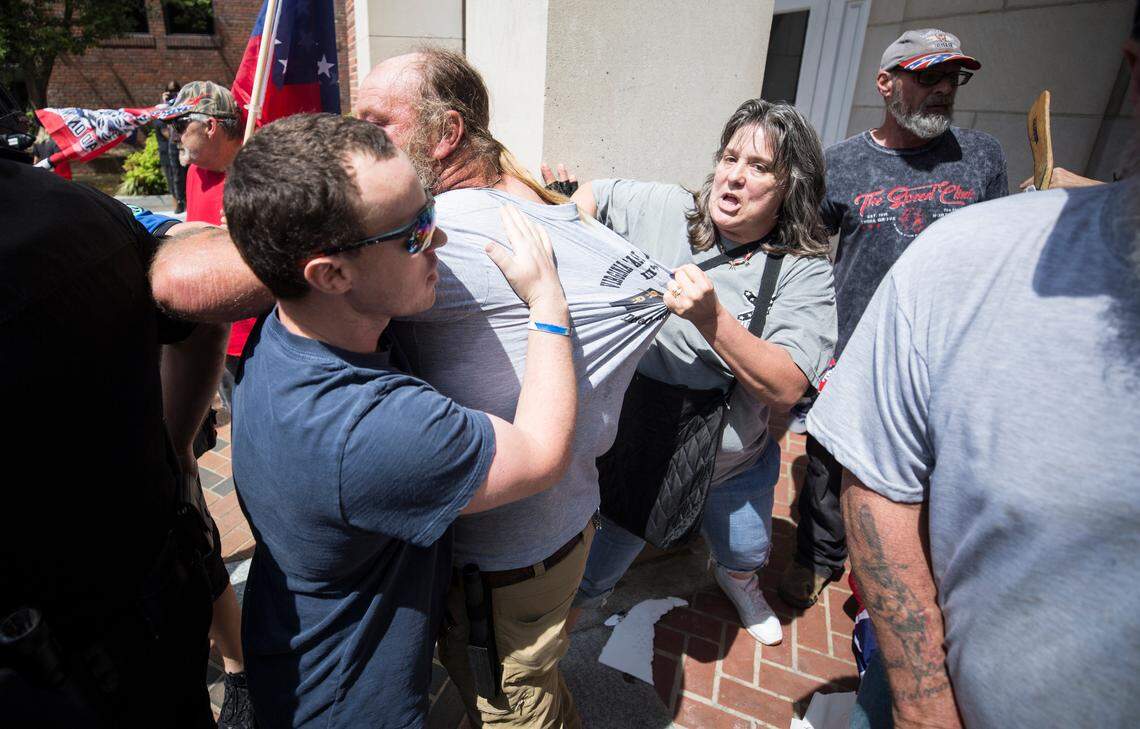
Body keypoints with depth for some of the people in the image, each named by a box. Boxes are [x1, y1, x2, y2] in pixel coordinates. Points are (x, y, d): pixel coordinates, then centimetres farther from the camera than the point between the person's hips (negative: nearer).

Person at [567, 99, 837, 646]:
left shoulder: (804, 272, -16)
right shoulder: (661, 208, -11)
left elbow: (786, 389, -26)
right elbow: (592, 195, 7)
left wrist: (711, 317, -38)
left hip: (730, 467, 1)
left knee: (745, 554, 29)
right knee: (593, 572, 20)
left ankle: (736, 581, 68)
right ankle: (579, 604, 57)